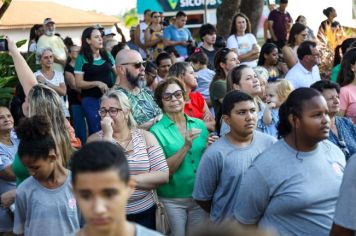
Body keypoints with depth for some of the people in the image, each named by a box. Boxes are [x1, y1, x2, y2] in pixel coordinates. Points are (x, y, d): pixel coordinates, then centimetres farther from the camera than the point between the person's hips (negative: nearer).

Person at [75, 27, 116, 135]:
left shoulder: (107, 55, 7)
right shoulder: (82, 58, -5)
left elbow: (116, 73, 18)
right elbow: (79, 83, -8)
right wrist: (97, 83, -19)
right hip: (91, 100, -4)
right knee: (96, 131, 1)